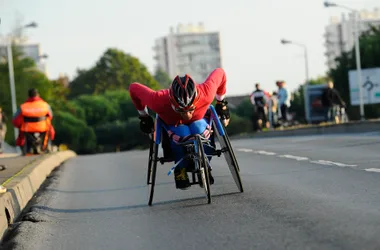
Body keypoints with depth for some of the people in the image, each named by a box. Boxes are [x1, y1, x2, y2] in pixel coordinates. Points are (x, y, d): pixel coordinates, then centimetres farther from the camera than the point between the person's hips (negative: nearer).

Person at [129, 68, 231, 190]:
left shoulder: (205, 94, -38)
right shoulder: (159, 101, -41)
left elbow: (219, 73, -18)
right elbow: (134, 88, -23)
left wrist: (221, 103, -5)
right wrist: (144, 117, -9)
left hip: (198, 123, 1)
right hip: (171, 125, -1)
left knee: (201, 130, -37)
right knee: (182, 134, -38)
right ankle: (180, 170, -11)